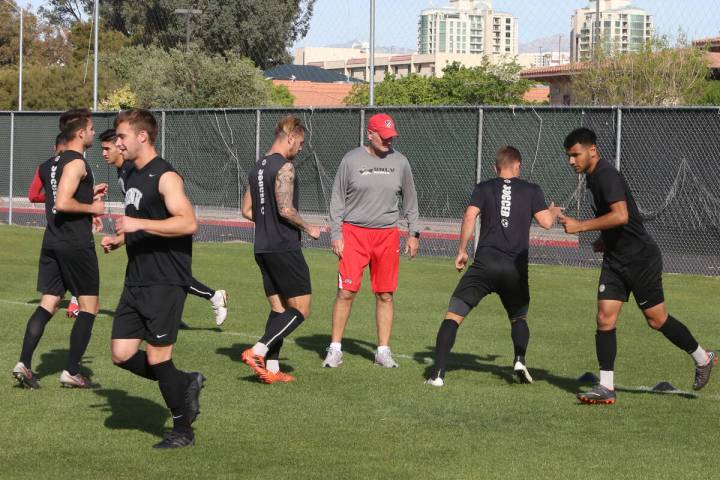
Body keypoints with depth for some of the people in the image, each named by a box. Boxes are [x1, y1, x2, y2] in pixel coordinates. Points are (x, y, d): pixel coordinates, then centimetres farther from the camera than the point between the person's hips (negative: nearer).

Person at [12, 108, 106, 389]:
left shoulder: (50, 165, 14)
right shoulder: (76, 163, -14)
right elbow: (63, 203, -24)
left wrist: (88, 194, 23)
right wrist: (92, 208, -11)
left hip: (52, 241, 8)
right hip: (76, 244, -8)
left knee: (48, 304, 8)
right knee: (89, 306, 2)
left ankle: (24, 364, -3)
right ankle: (72, 373, 2)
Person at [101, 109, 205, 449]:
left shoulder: (165, 177, -13)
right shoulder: (132, 177, 15)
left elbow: (188, 223, -24)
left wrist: (139, 224, -27)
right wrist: (119, 239, 11)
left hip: (166, 283, -9)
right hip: (136, 281, 9)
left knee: (157, 356, -4)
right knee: (122, 354, 4)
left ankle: (183, 431, 10)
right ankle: (186, 384, 23)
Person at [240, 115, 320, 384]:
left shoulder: (258, 167, 14)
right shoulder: (284, 167, -13)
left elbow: (247, 210, 18)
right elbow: (286, 209, -20)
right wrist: (308, 228, -6)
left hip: (263, 248, 9)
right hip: (284, 248, -9)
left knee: (279, 309, 12)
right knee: (301, 310, -4)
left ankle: (271, 368, 6)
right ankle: (258, 351, -14)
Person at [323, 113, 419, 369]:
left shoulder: (399, 162, 5)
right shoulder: (351, 160, -2)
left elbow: (410, 199, 15)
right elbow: (337, 199, 2)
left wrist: (413, 233, 11)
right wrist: (336, 234, -4)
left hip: (387, 235, 2)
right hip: (353, 232, -2)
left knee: (385, 295, 4)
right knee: (346, 292, -6)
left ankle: (383, 350, 11)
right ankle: (335, 349, 2)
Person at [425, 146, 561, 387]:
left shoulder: (484, 188, 8)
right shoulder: (532, 190, 9)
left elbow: (470, 216, -4)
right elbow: (546, 221, 3)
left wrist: (462, 250, 3)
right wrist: (554, 211, 26)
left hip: (485, 262, -1)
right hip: (516, 268, 2)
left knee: (453, 314, 1)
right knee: (519, 317, 25)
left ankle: (438, 373, -12)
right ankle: (519, 361, 0)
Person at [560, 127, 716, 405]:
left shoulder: (607, 175, -19)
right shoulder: (593, 178, 10)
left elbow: (621, 216, -32)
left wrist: (580, 226, -29)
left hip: (641, 259, -8)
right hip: (615, 260, 8)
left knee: (657, 320, 2)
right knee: (605, 319, -3)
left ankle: (702, 358, 24)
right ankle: (606, 387, -3)